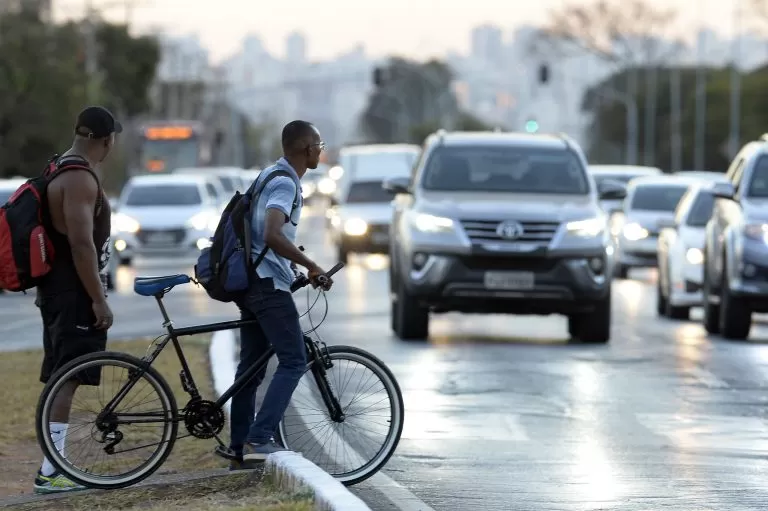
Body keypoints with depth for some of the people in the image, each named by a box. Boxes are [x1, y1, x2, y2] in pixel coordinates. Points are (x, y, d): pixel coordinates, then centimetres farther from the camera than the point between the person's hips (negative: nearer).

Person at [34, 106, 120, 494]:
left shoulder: (61, 171, 15)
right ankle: (50, 472, -12)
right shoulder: (80, 179, -18)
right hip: (74, 293, -10)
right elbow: (82, 245, -23)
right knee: (67, 380, -10)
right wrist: (99, 300, -20)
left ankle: (54, 463, 18)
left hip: (57, 291, 10)